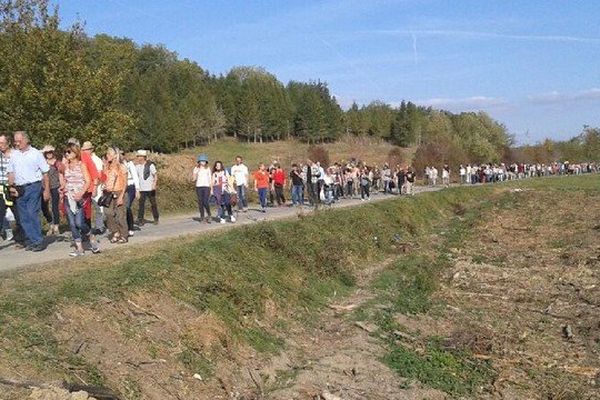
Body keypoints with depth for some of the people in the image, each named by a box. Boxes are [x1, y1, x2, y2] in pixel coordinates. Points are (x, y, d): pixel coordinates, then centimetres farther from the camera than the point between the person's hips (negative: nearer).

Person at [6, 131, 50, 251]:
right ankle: (31, 241, 14)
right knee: (23, 217, 6)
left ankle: (38, 242, -6)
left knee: (32, 214, -12)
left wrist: (47, 190, -5)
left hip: (33, 187, -5)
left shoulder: (36, 153, -1)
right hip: (20, 189, 5)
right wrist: (11, 186, 3)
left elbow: (45, 173, -1)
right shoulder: (14, 154, 11)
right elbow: (11, 172, 16)